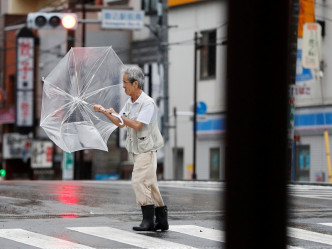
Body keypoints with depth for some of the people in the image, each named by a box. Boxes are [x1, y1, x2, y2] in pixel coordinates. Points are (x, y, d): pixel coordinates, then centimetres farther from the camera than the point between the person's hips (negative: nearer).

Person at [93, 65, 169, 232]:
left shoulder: (148, 103, -16)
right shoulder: (129, 103, 11)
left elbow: (137, 125, -23)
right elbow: (120, 124, 18)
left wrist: (115, 114, -15)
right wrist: (103, 111, 7)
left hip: (146, 149, -9)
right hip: (137, 150, 9)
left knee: (139, 181, -17)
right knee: (150, 185, 10)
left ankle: (148, 220, -15)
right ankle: (162, 221, 15)